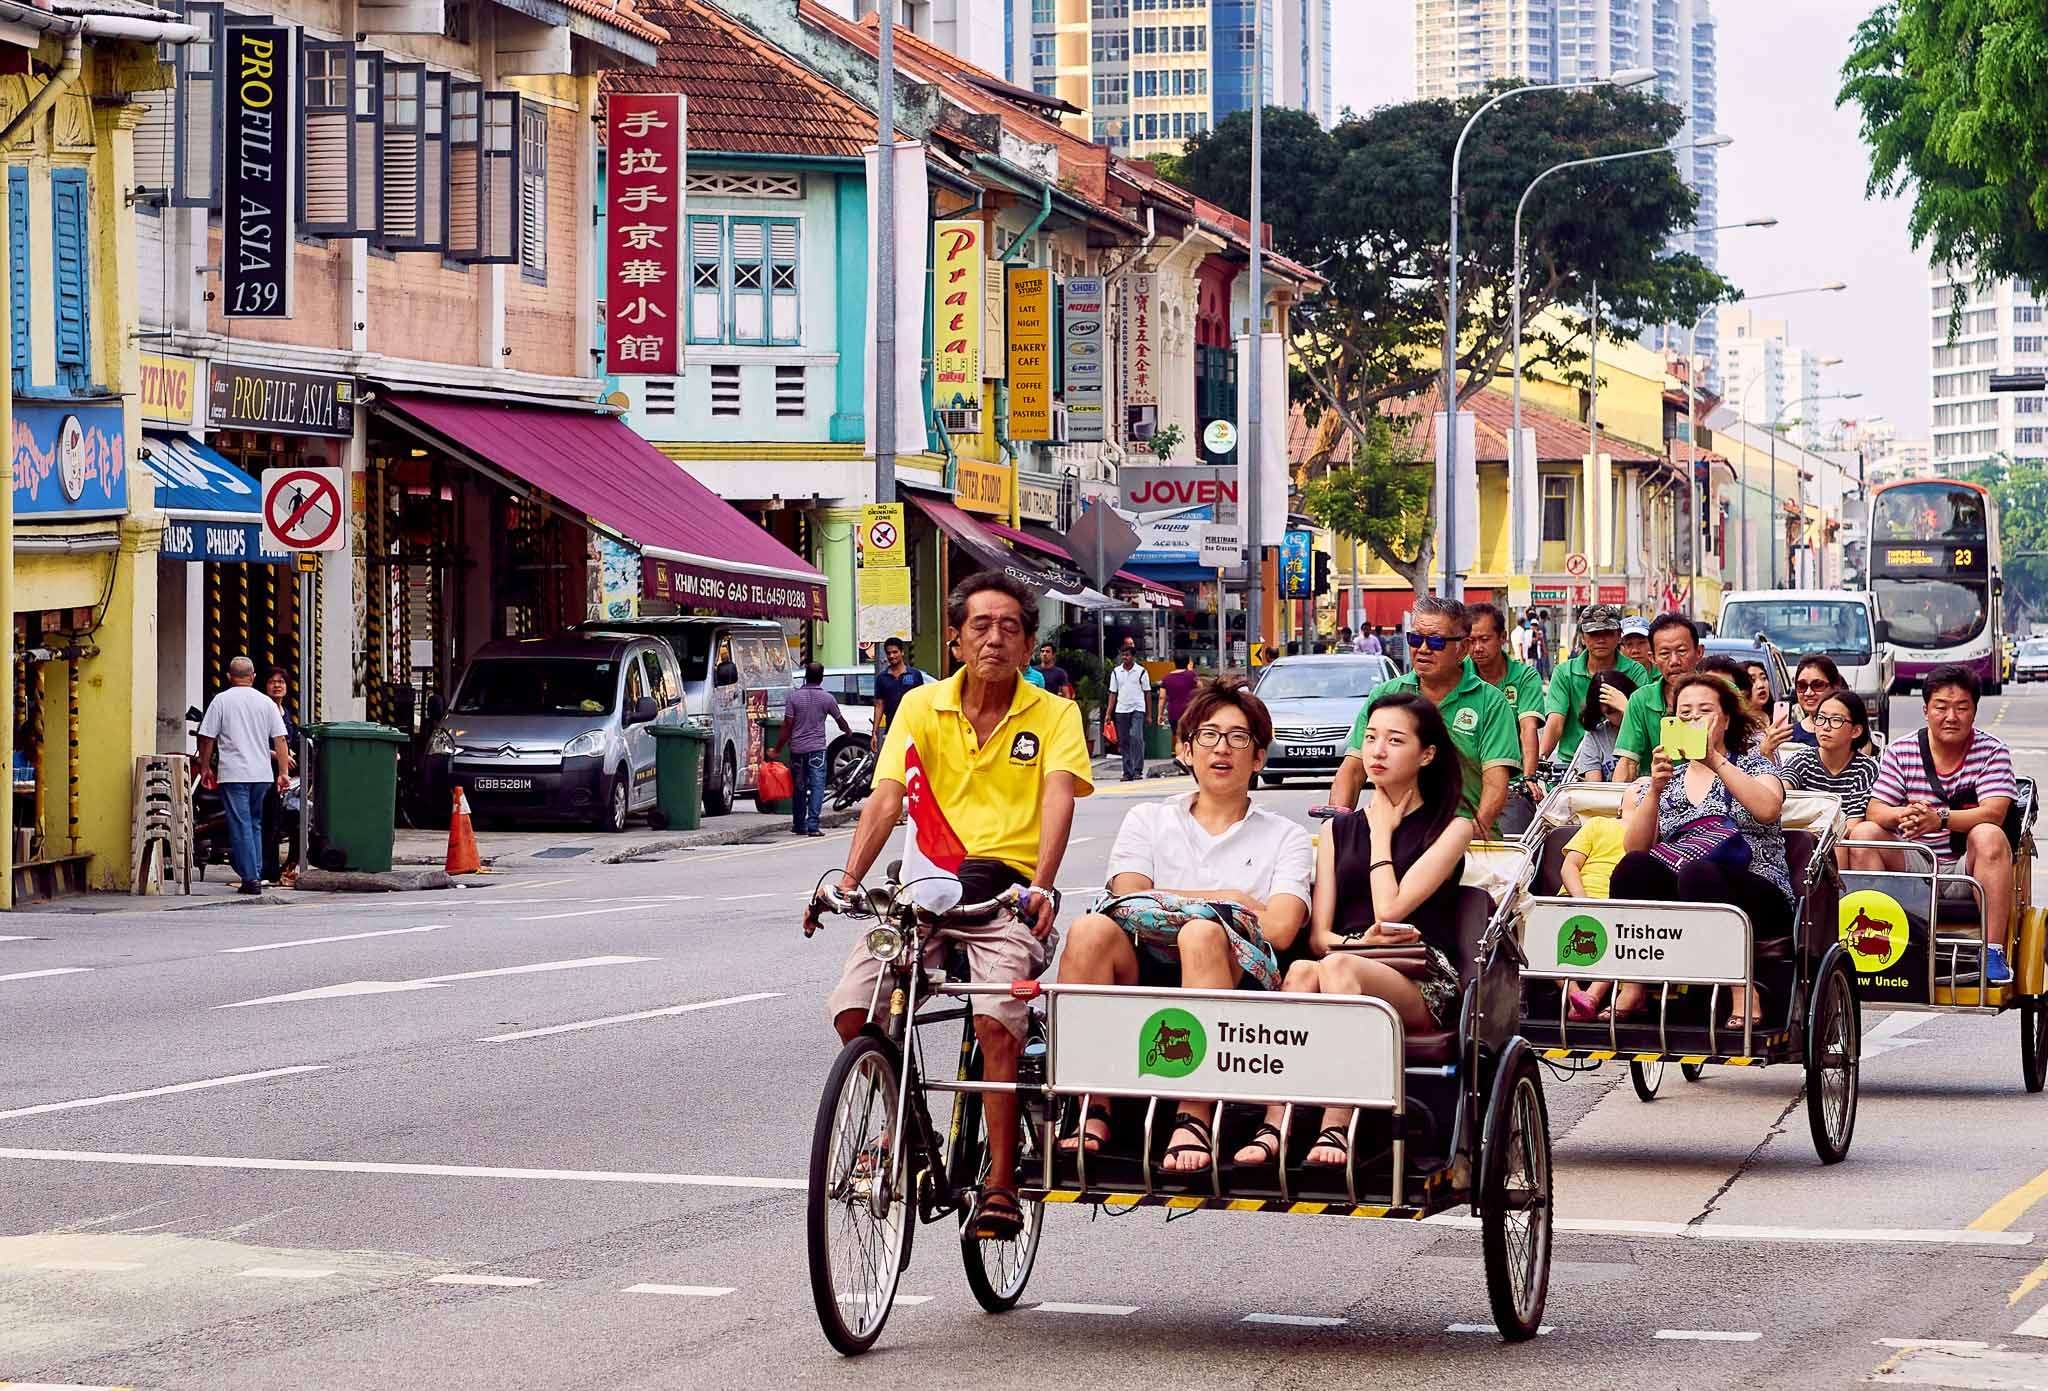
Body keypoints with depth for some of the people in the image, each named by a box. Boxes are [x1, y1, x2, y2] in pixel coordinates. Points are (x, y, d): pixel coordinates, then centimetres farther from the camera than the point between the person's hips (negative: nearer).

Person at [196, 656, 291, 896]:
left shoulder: (221, 701, -1)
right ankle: (257, 874, 15)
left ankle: (250, 878, -9)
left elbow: (207, 738, -1)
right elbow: (280, 740, 4)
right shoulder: (266, 703, 7)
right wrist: (283, 772, 6)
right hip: (262, 774, 3)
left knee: (241, 825, -3)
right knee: (255, 824, 16)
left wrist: (205, 767, 11)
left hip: (233, 774, -3)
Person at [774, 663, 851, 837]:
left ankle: (799, 825, 19)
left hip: (797, 748, 2)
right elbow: (840, 721, 12)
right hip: (817, 747, -2)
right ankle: (812, 825, -14)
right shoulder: (827, 698, -2)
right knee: (817, 786, -3)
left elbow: (787, 726, -4)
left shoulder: (794, 696, -2)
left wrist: (778, 748, 4)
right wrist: (848, 731, 35)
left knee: (798, 788, 13)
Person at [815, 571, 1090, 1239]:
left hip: (1010, 888, -3)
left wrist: (1040, 887, -29)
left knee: (997, 1020, -29)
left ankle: (1000, 1185, -19)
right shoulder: (922, 707, 11)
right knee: (852, 1009, -18)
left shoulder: (1054, 715, 5)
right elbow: (886, 800, 1)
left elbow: (1058, 799, -11)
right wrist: (847, 881, -15)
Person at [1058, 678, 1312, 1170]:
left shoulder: (1285, 838, 17)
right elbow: (1129, 900, 5)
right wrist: (1229, 900, 3)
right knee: (1093, 930, -30)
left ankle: (1194, 1117, -43)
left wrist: (1169, 907, 4)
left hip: (1238, 979, -2)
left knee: (1203, 934, -36)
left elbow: (1279, 930, -1)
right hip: (1146, 976, 2)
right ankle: (1090, 1110, -35)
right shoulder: (1148, 821, 24)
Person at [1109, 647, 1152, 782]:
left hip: (1137, 709, -3)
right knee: (1124, 742, 4)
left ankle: (1138, 770, -14)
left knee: (1136, 738, -17)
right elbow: (1113, 693, 11)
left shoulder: (1141, 672, 1)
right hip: (1121, 710, 3)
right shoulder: (1116, 672, 9)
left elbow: (1147, 693, 4)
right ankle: (1127, 772, 10)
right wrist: (1109, 713, 4)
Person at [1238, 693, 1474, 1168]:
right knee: (1302, 971, -34)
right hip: (1349, 978, 3)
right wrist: (1358, 941, -9)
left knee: (1336, 968, -36)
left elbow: (1391, 909, -4)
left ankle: (1335, 1128, -48)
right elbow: (1318, 935, 13)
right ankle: (1273, 1125, -47)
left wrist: (1382, 831, 9)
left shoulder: (1451, 827, 11)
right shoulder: (1340, 830, 24)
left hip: (1424, 988, -3)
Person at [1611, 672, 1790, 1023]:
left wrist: (1715, 761, -16)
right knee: (1634, 867, -27)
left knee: (1696, 872, -35)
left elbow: (1767, 809, -12)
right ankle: (1632, 987, -24)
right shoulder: (1665, 780, 20)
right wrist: (1655, 790, -11)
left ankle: (1743, 993, -34)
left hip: (1757, 899, -3)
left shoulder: (1755, 768, 13)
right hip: (1679, 899, 3)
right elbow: (1635, 847, 3)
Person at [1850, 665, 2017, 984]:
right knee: (1863, 834, -19)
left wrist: (1940, 819, -35)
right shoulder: (1900, 752, 4)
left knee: (1989, 836, -32)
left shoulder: (1992, 751, -2)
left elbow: (1994, 813, -17)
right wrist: (1902, 815, -30)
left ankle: (1993, 951, -34)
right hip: (1913, 867, 2)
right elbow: (1874, 811, -4)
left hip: (1966, 869, -2)